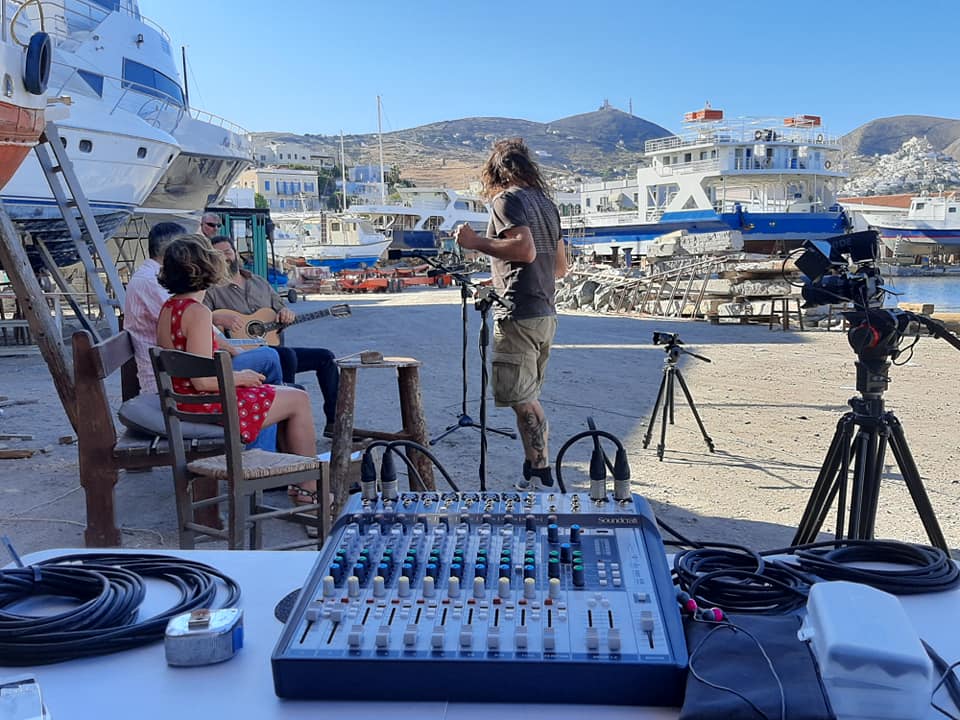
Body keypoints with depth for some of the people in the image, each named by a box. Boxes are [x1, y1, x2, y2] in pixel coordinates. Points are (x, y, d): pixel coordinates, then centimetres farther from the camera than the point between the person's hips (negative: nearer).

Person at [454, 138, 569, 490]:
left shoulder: (506, 199, -6)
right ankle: (535, 472, 20)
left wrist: (476, 242, -12)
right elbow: (560, 266, 21)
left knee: (522, 400, -5)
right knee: (528, 397, 15)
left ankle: (540, 473, -4)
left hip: (519, 316, -9)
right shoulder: (546, 202, 18)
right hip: (546, 313, 9)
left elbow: (525, 249, -22)